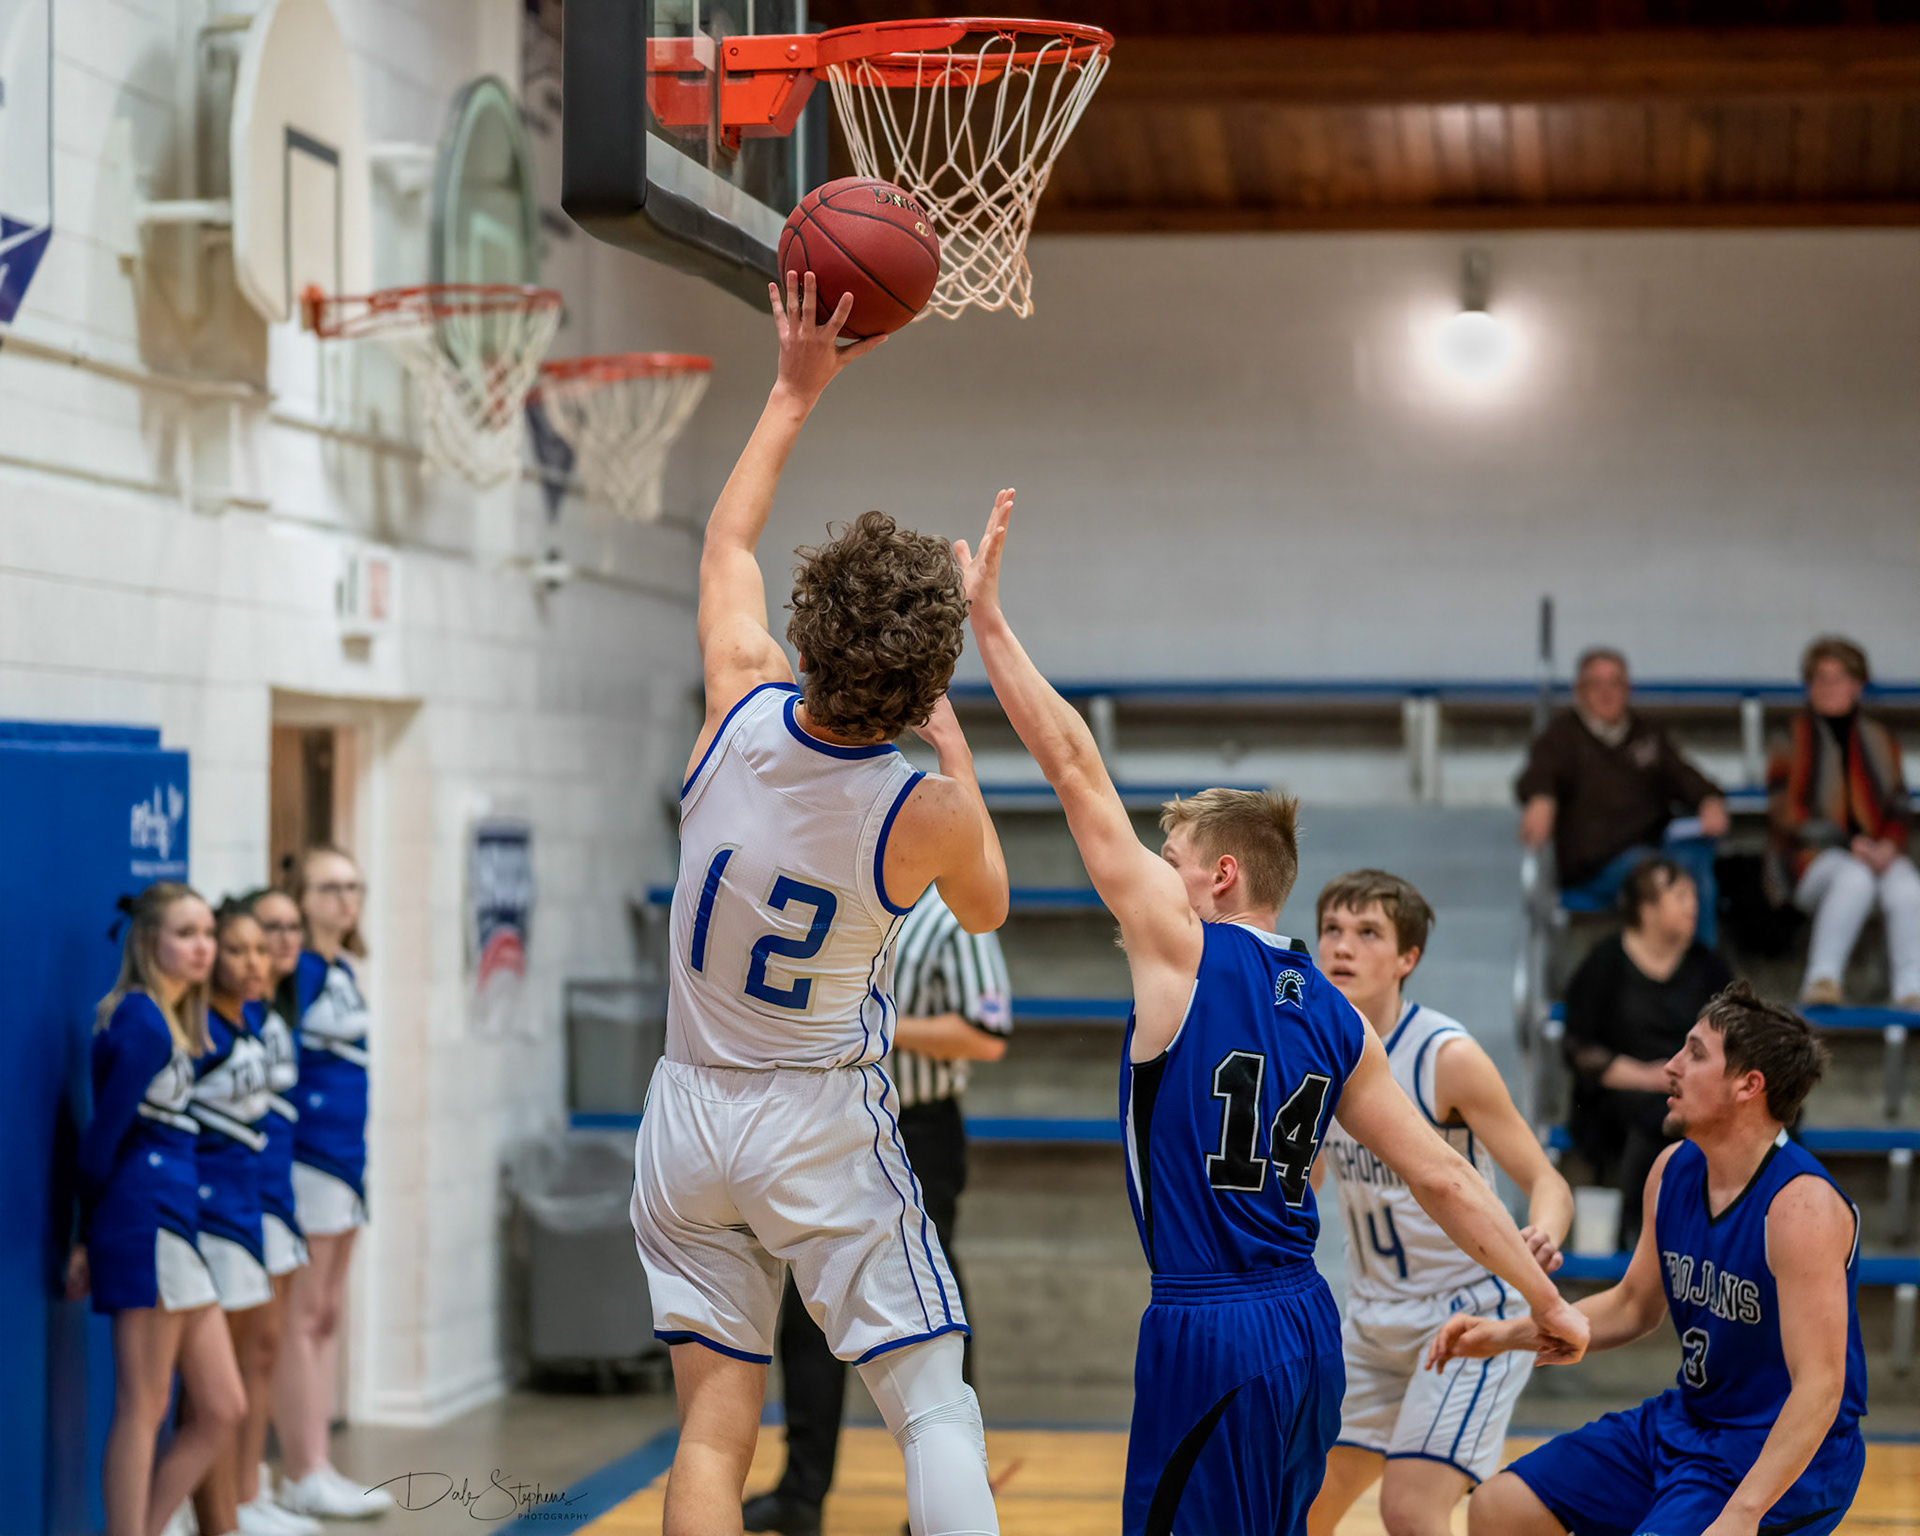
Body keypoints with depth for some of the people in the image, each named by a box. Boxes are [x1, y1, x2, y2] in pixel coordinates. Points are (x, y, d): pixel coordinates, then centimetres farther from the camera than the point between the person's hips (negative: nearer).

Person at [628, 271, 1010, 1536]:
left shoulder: (741, 715, -11)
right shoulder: (926, 814, -18)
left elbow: (728, 541, 9)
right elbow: (986, 909, 8)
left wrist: (797, 391, 15)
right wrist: (956, 752, 14)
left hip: (690, 1115, 4)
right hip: (822, 1125, -4)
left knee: (715, 1429, 6)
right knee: (936, 1407, 1)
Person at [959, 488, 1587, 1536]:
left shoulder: (1186, 953, -6)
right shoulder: (1336, 1019, 12)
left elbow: (1077, 772, -6)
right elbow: (1442, 1177, 10)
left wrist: (987, 621, -4)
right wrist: (1544, 1300, 18)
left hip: (1209, 1334, -8)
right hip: (1307, 1331, 8)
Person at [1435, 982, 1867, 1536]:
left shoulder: (1802, 1205, -25)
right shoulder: (1673, 1170, 1)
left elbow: (1820, 1386, -29)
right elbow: (1634, 1305, 17)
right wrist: (1508, 1334, 5)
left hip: (1782, 1458, -8)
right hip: (1685, 1422, 8)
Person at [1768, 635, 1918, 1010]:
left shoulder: (1879, 740, 18)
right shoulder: (1794, 738, 7)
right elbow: (1786, 812, -3)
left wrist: (1889, 845, -11)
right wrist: (1849, 843, -15)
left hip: (1875, 851, 3)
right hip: (1811, 859, -3)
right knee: (1855, 878, -39)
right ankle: (1822, 977, -40)